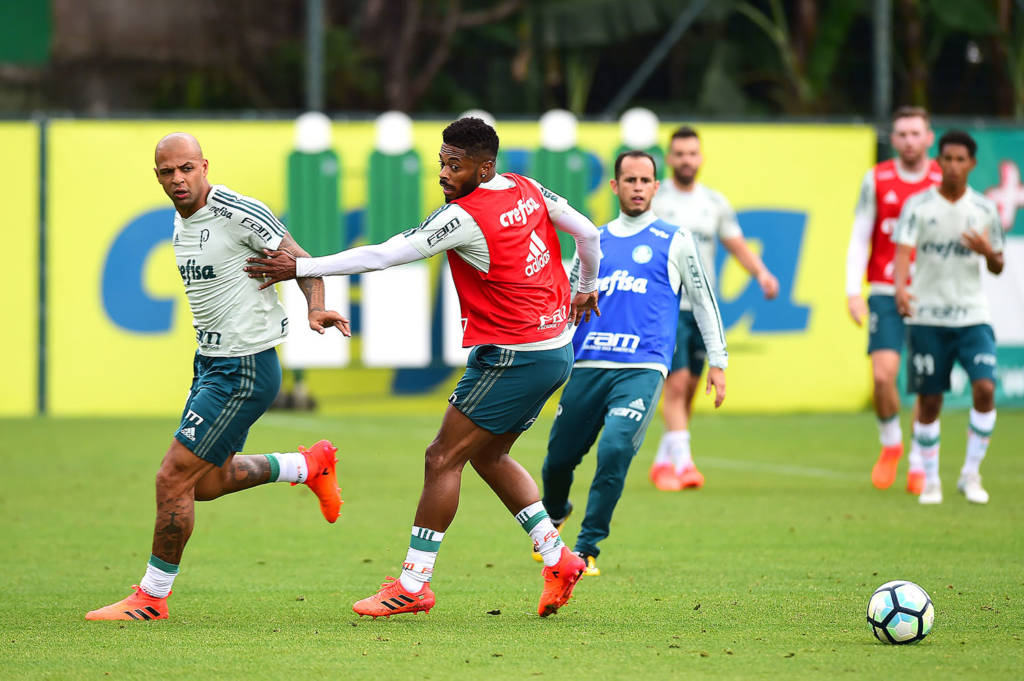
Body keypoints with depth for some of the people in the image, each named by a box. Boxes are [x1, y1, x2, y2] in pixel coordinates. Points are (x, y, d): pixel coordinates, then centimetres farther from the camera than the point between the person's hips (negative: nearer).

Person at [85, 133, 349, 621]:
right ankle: (310, 465, 35)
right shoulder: (182, 220, 8)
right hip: (209, 362, 9)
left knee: (174, 478, -8)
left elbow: (301, 261, -14)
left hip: (245, 370, -9)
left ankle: (152, 597, 5)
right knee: (208, 482, 17)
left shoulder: (239, 214, -18)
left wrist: (315, 308, -31)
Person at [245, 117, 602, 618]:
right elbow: (588, 233, 16)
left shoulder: (464, 217, -18)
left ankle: (413, 584, -1)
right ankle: (557, 558, 15)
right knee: (488, 456, 20)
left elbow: (383, 256, -19)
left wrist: (299, 267, -15)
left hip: (513, 357, -9)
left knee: (442, 459, -3)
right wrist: (586, 290, 34)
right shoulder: (528, 191, 6)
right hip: (556, 350, 9)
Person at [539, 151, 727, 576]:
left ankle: (587, 548, -11)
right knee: (559, 456, 6)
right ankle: (554, 514, 41)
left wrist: (717, 362, 8)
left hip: (642, 369, -3)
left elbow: (703, 301, 11)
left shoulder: (675, 241, 6)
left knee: (615, 447, -23)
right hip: (588, 365, 3)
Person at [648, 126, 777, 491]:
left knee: (689, 389, 9)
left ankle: (663, 461, 21)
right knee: (676, 384, -14)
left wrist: (761, 272, -9)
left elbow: (737, 244, 9)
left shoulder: (715, 203, 11)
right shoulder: (653, 201, -2)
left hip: (702, 307, 5)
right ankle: (682, 462, -16)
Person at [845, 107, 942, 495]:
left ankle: (919, 464, 13)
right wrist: (853, 291, -3)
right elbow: (859, 237, 6)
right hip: (885, 294, 0)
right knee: (883, 374, -13)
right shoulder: (877, 180, 4)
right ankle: (890, 444, 12)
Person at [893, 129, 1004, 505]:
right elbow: (903, 250, -13)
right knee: (929, 401, 1)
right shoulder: (918, 206, -1)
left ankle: (970, 474, -1)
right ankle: (930, 480, 17)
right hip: (927, 316, -1)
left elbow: (997, 268, 12)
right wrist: (900, 288, -32)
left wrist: (989, 253, -12)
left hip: (972, 316, 1)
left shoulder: (985, 209, 5)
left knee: (985, 389, -15)